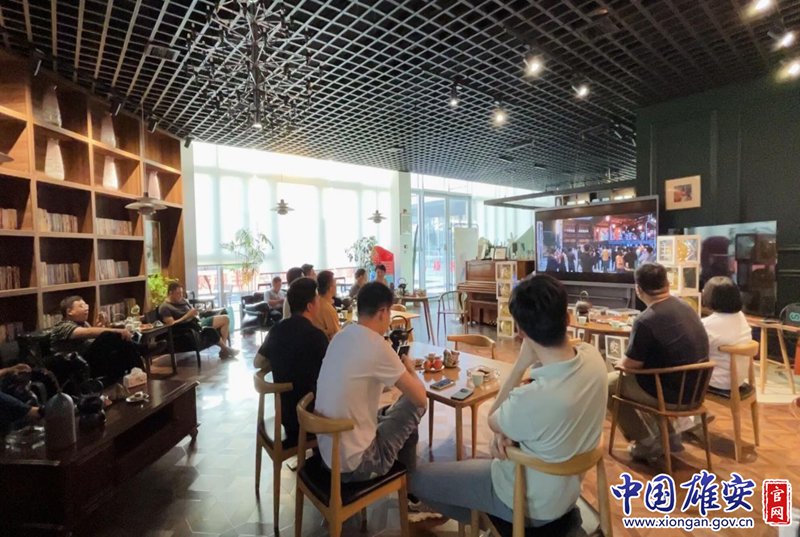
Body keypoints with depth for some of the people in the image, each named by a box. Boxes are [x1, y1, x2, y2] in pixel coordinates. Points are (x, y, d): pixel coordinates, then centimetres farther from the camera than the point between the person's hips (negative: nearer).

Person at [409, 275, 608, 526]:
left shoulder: (533, 399, -41)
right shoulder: (591, 355, -19)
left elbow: (493, 422, -17)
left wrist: (521, 364, -24)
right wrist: (508, 427, -16)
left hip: (531, 502, -7)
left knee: (418, 478, 6)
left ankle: (484, 520, 27)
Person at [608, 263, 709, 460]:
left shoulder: (646, 320, -26)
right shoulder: (684, 306, 2)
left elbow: (630, 364, -18)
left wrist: (620, 362, 6)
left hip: (672, 393, -8)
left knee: (608, 383, 8)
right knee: (627, 376, 26)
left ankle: (646, 443, 17)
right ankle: (668, 436, 28)